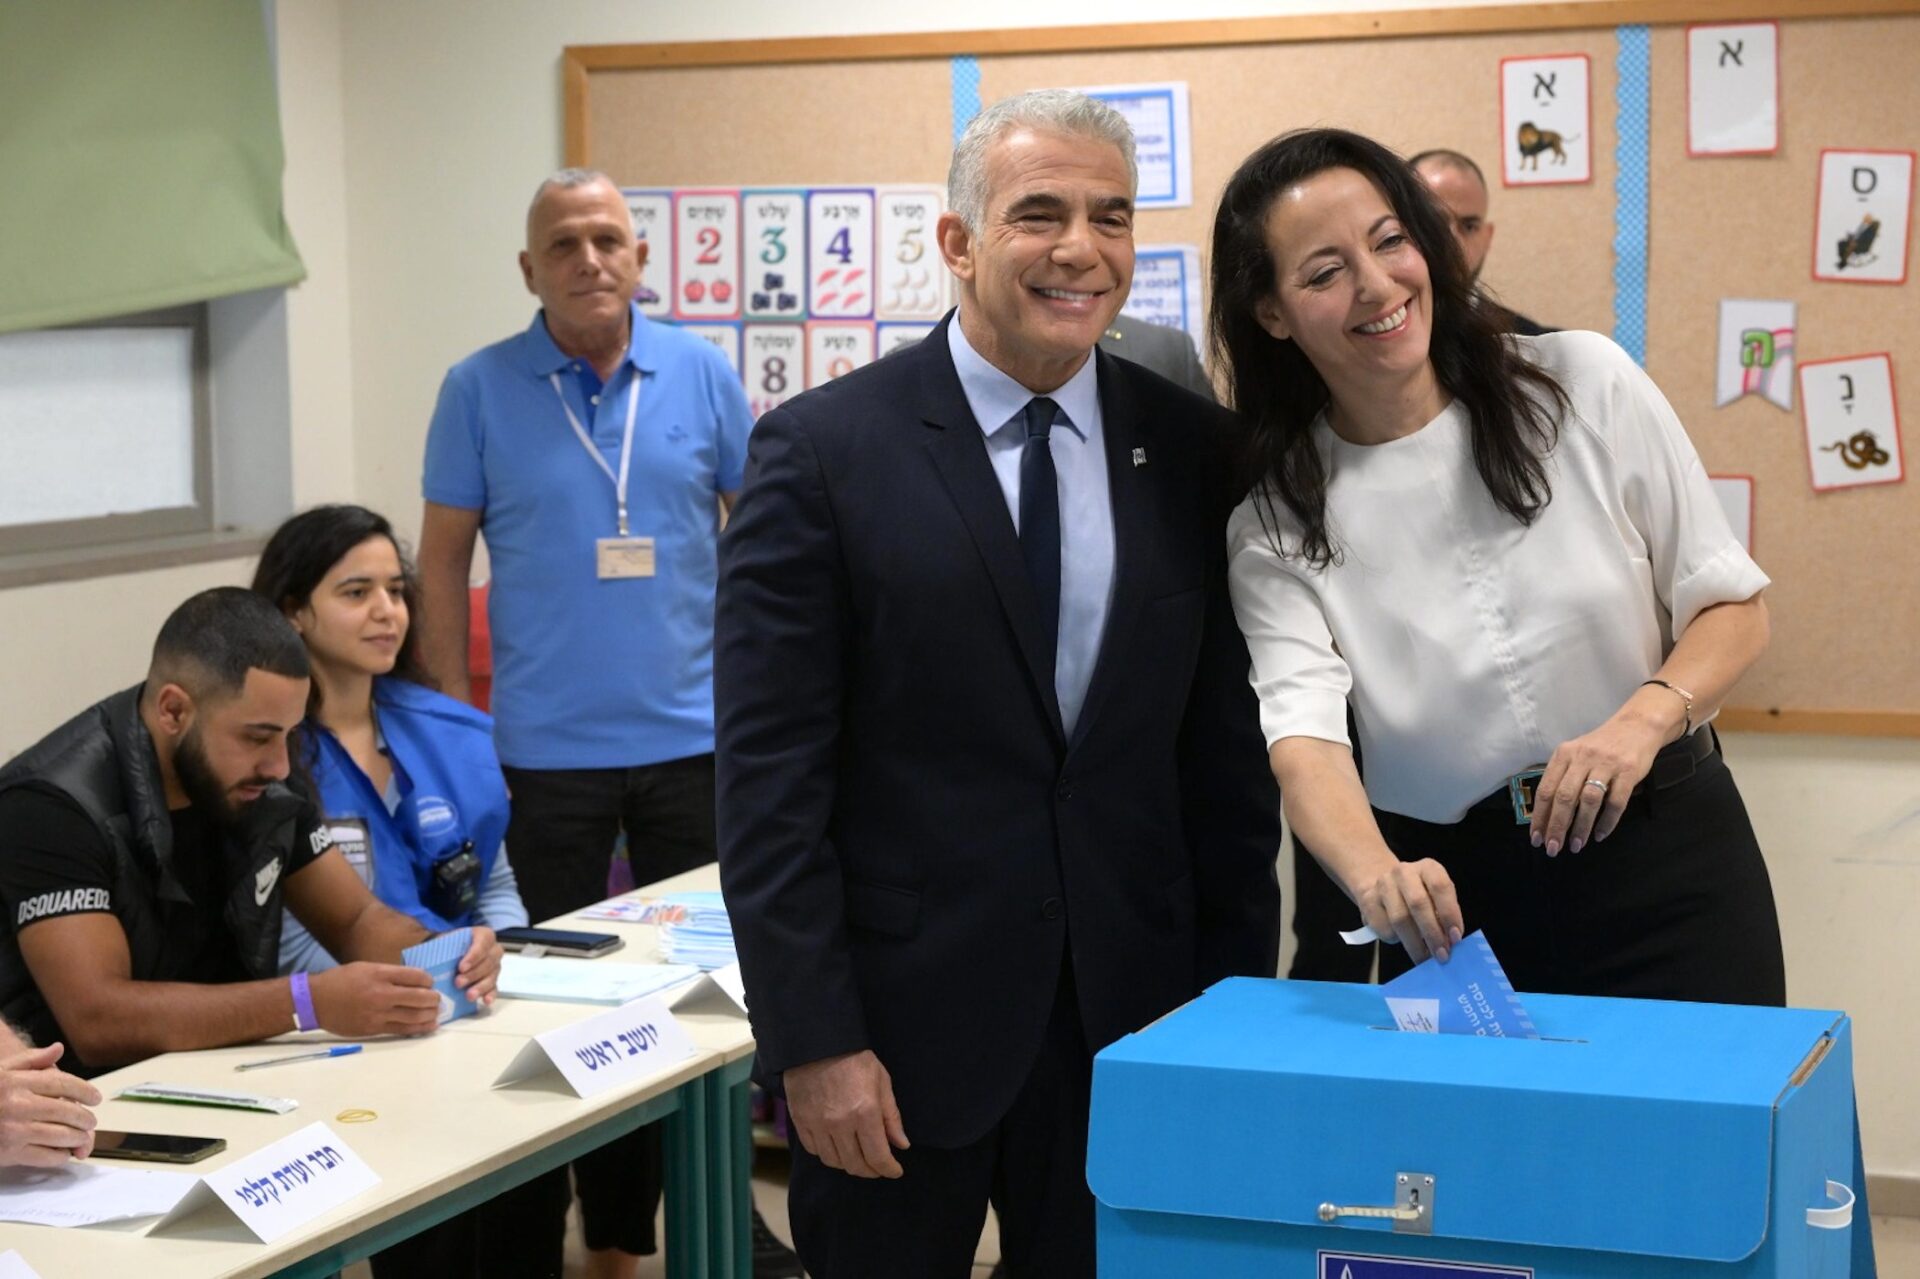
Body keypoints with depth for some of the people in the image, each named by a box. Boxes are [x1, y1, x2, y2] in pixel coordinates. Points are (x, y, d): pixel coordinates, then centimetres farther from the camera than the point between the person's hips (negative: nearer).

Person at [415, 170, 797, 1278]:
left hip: (693, 738, 2)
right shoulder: (480, 389, -2)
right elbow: (444, 561, 1)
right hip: (547, 750, -1)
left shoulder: (700, 375, 1)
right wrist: (452, 722, -3)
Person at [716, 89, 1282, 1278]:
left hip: (1135, 1013, 3)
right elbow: (769, 777, -9)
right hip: (901, 1013, -2)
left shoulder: (1193, 451, 3)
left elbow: (1227, 745, 7)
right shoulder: (822, 451, -7)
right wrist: (812, 1042, -12)